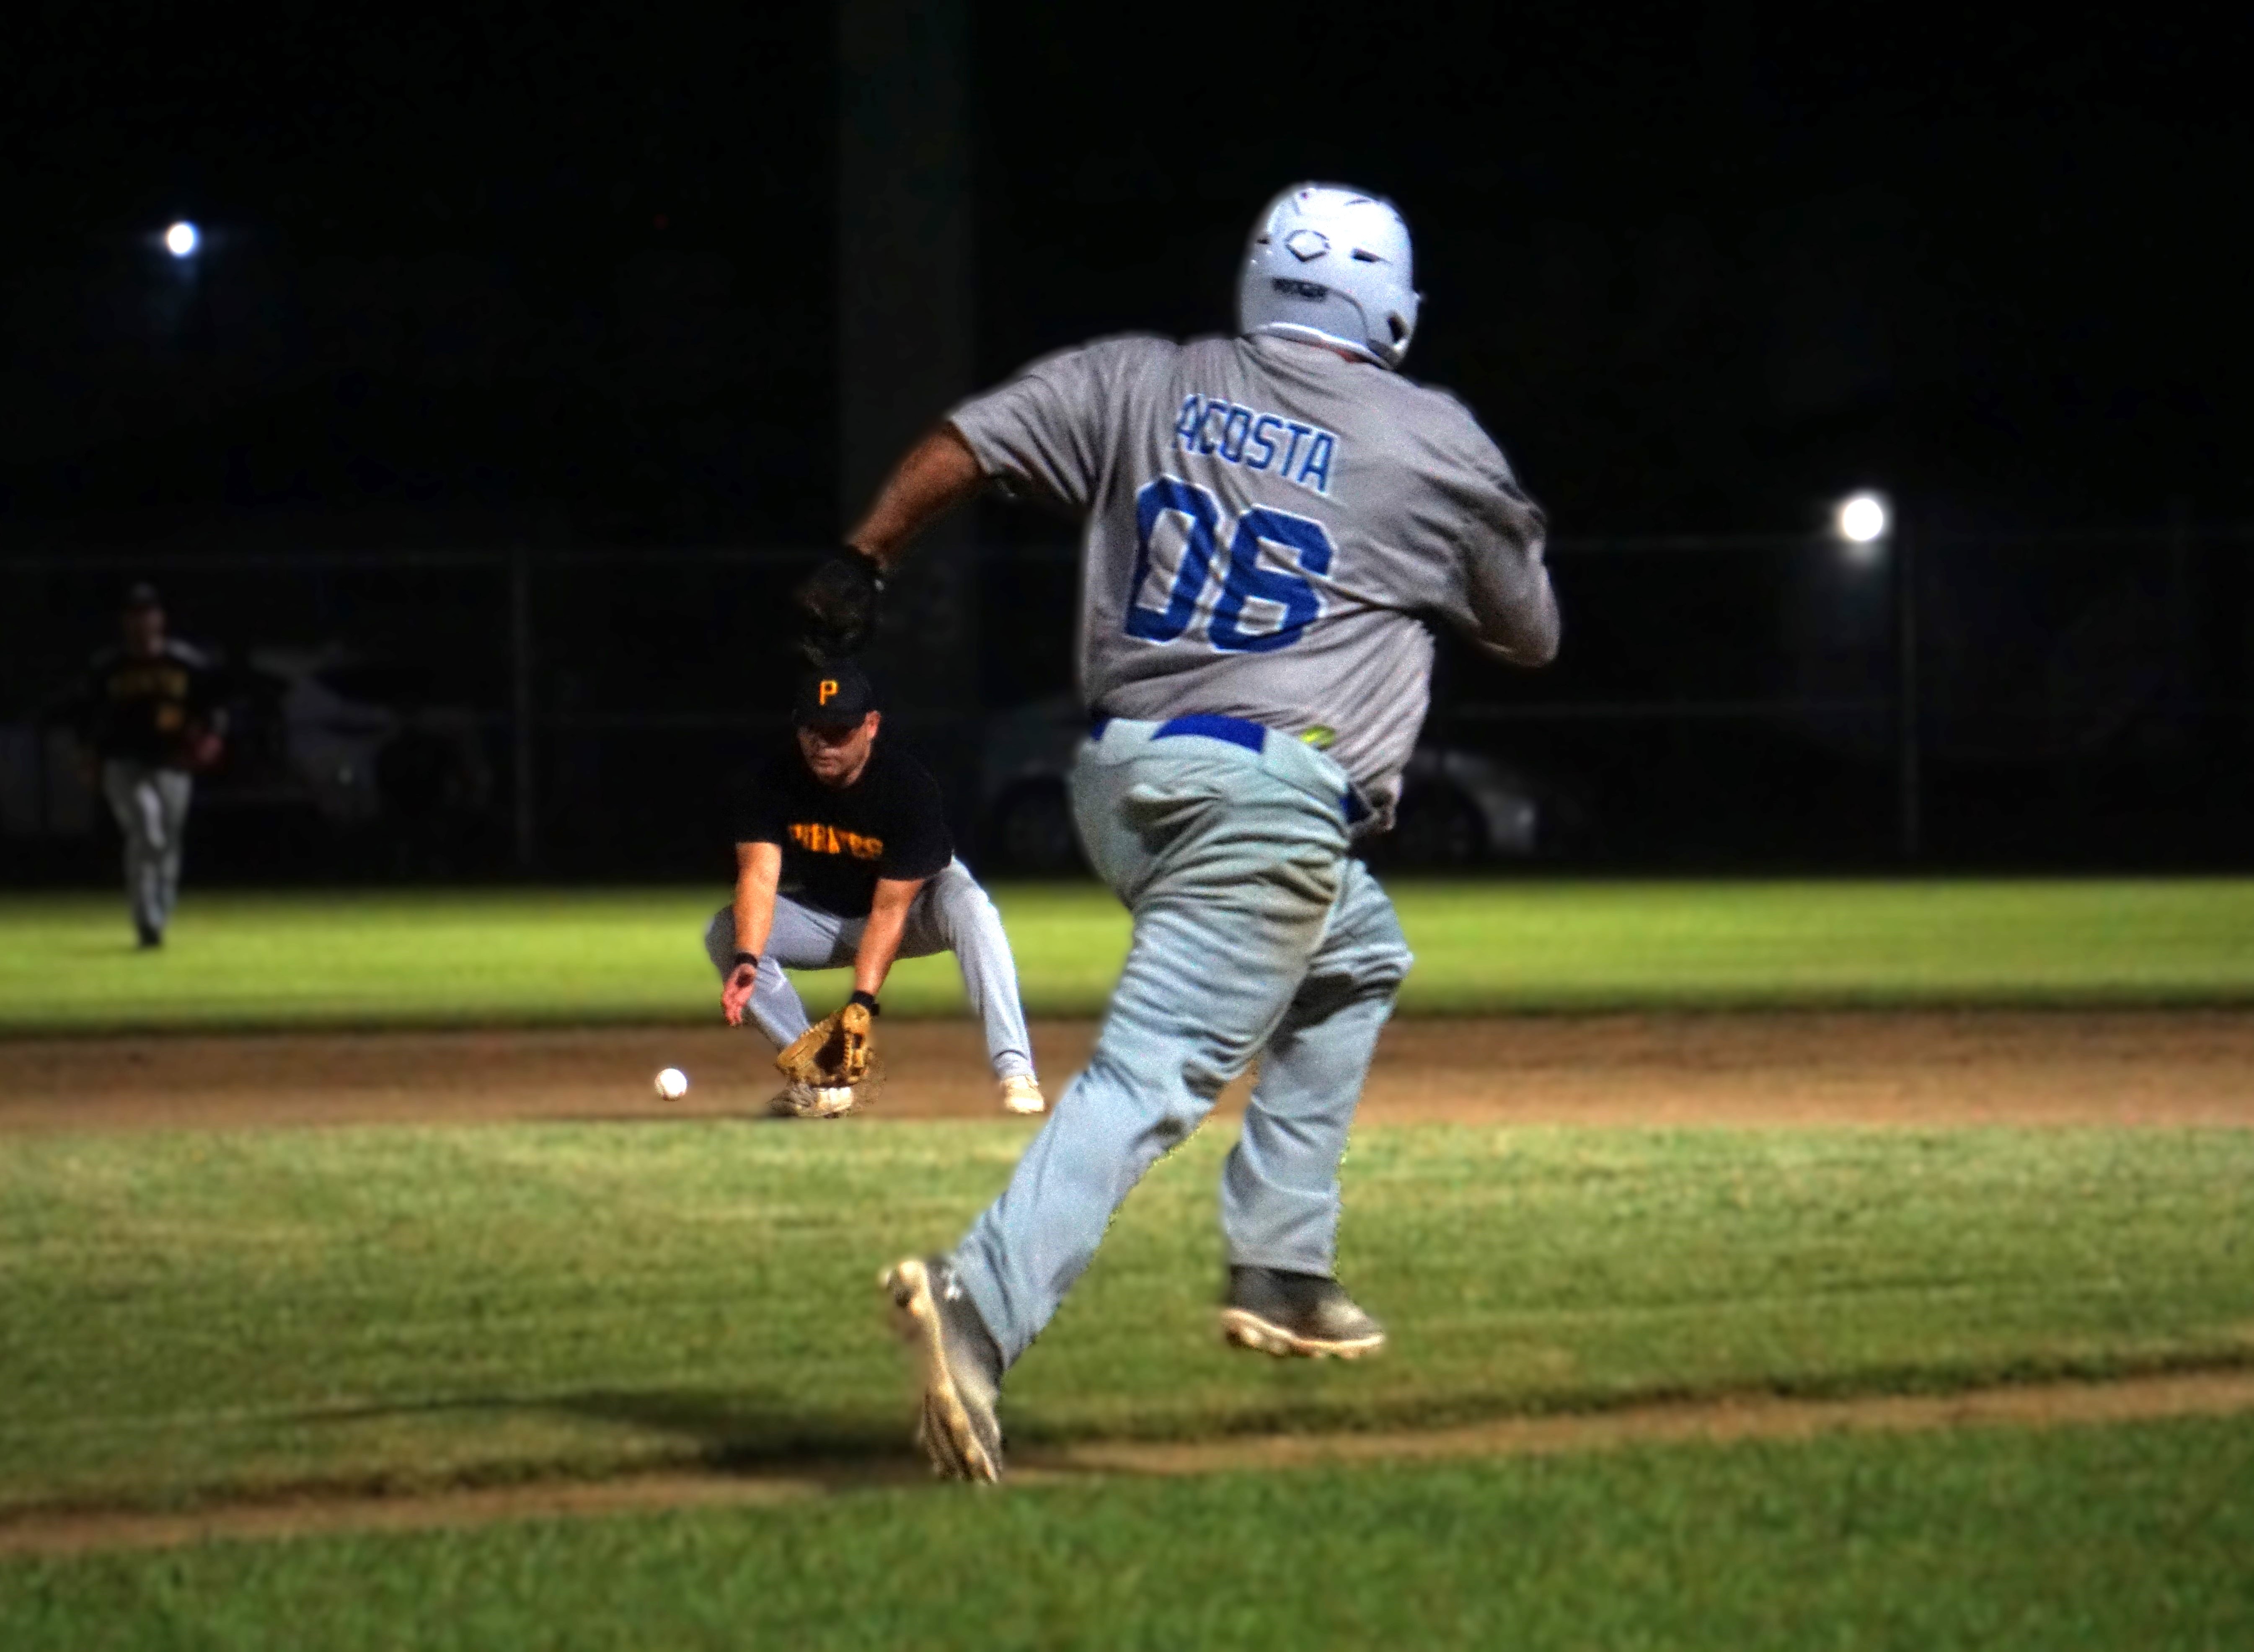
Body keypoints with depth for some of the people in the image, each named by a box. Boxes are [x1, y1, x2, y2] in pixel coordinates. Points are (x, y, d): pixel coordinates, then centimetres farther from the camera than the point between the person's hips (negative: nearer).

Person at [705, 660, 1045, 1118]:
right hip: (823, 916, 3)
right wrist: (747, 960, -50)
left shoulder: (909, 785, -30)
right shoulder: (779, 780, -22)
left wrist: (861, 1001, -39)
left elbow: (890, 908, -31)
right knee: (725, 933, -21)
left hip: (915, 901, -3)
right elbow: (760, 874, -32)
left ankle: (1014, 1070, -38)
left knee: (970, 908, -36)